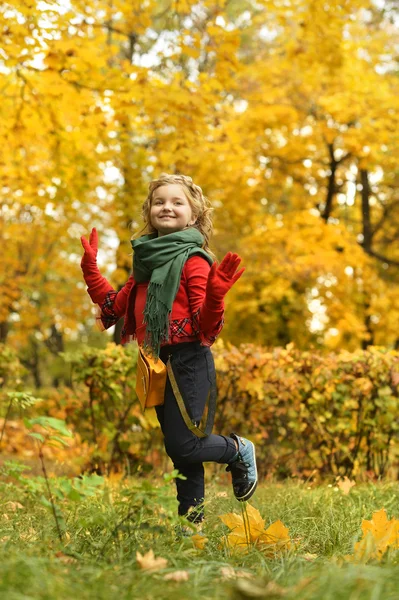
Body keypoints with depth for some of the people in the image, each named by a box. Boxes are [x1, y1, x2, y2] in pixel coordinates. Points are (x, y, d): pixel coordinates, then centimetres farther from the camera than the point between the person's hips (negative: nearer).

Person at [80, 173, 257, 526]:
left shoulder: (193, 259, -9)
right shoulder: (148, 259, 13)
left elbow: (207, 325, -14)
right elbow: (116, 306, 20)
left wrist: (215, 293, -32)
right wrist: (90, 269, 18)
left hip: (188, 362, -7)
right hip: (156, 365, 7)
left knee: (182, 446, -8)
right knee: (178, 448, 13)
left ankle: (239, 450, 19)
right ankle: (192, 518, 24)